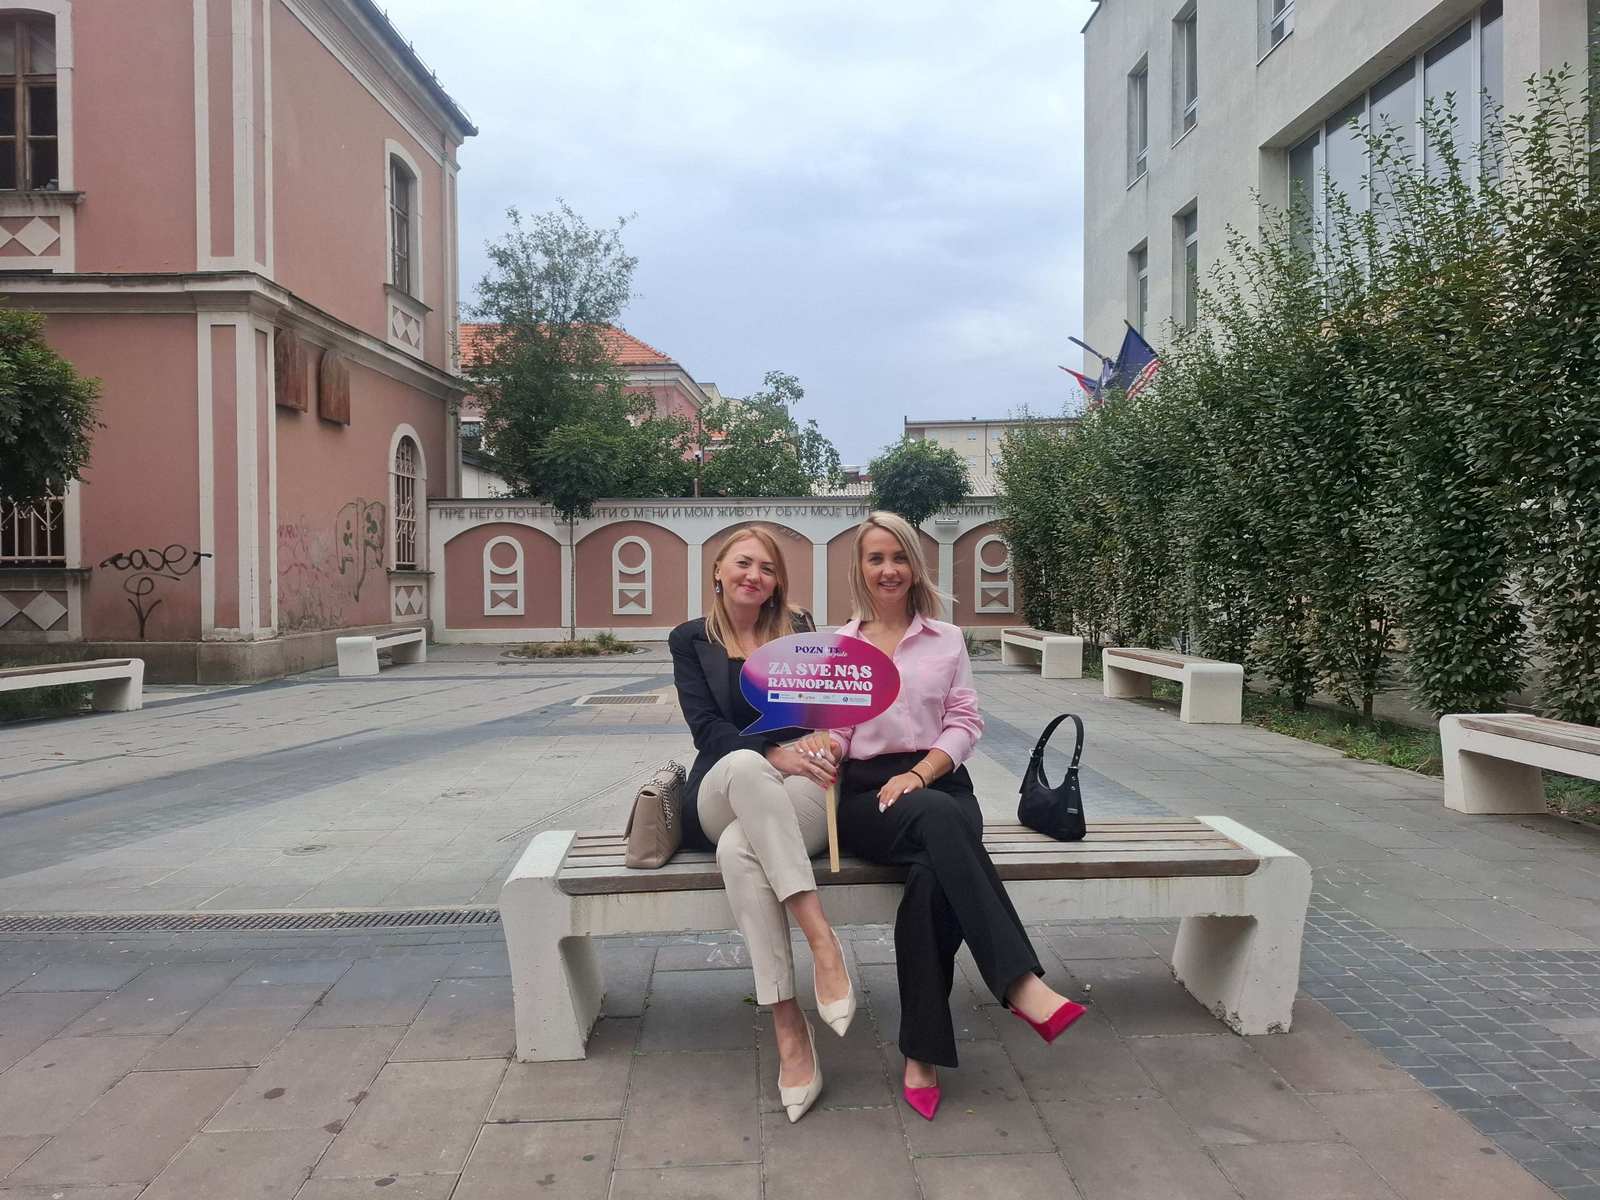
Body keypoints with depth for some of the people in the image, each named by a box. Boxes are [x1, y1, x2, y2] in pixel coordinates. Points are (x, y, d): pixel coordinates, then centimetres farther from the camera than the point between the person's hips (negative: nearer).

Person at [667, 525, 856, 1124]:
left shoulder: (798, 632, 14)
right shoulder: (690, 639, 11)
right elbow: (706, 727, -2)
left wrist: (814, 748, -15)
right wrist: (774, 754, -19)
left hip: (799, 794, 0)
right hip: (719, 800, 0)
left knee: (739, 848, -37)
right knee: (745, 766, -40)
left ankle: (789, 1026, -37)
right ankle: (821, 940, -45)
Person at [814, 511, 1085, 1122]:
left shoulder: (947, 639, 14)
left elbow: (964, 723, 6)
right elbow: (836, 731, 10)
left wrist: (916, 775, -11)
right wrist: (821, 744, -16)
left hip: (940, 783, 1)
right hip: (866, 794, -1)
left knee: (933, 876, -34)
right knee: (938, 820, -37)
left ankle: (923, 1054, -25)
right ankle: (1021, 983, -42)